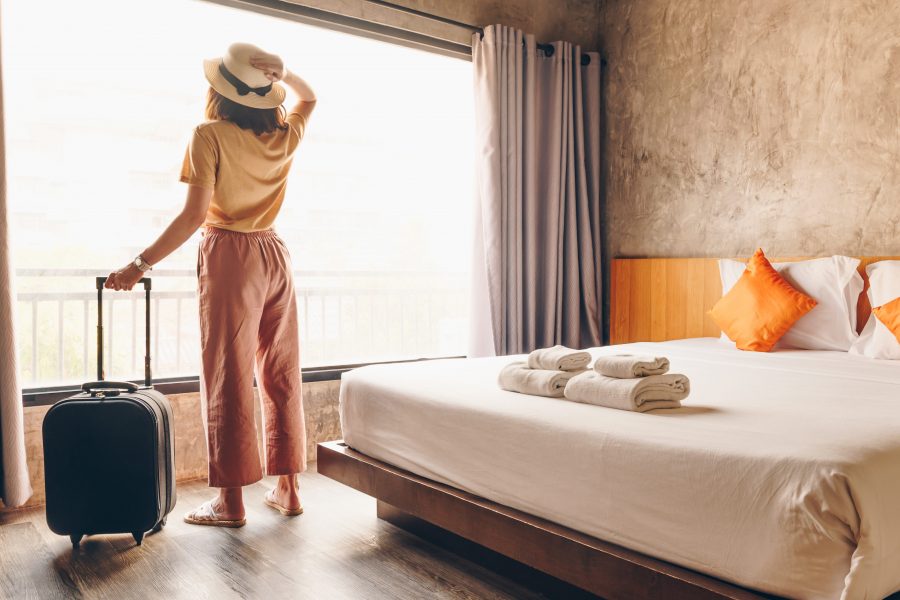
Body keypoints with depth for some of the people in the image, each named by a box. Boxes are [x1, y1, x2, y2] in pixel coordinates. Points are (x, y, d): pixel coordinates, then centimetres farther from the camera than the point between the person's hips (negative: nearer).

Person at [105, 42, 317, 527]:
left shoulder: (210, 134, -8)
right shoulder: (286, 136, 6)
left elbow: (194, 215, -15)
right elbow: (309, 98, 29)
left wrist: (140, 264, -10)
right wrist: (282, 74, 11)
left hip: (230, 256, -5)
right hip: (276, 255, 5)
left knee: (228, 379, 0)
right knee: (281, 376, 9)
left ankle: (231, 501, 7)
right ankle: (287, 489, 17)